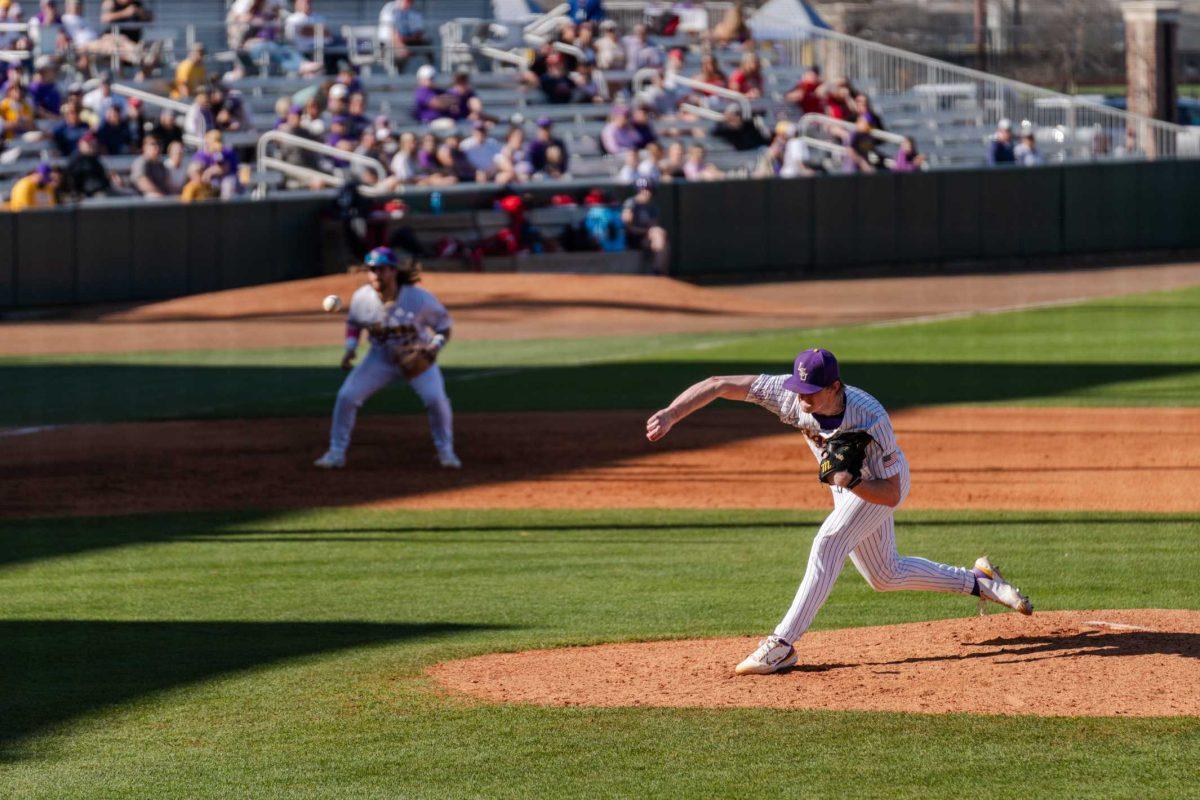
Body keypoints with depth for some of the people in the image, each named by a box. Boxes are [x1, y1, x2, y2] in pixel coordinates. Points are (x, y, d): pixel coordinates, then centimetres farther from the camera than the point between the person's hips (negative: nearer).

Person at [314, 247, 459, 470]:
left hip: (417, 357, -2)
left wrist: (433, 348, -30)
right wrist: (350, 349, -12)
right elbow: (353, 324, 5)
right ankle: (336, 453, 5)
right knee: (346, 397, -11)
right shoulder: (361, 298, -16)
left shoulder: (419, 298, -24)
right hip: (381, 358, 2)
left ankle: (445, 451, 4)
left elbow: (444, 326, -12)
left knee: (436, 399, -21)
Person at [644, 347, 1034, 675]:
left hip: (880, 485, -7)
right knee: (884, 577, 18)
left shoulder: (870, 419, -39)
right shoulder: (790, 393, -29)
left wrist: (851, 482, -50)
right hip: (847, 482, 7)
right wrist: (669, 415, -42)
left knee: (829, 543, -27)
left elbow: (891, 494, -32)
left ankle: (782, 645, -27)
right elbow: (718, 385, -30)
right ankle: (977, 581, 36)